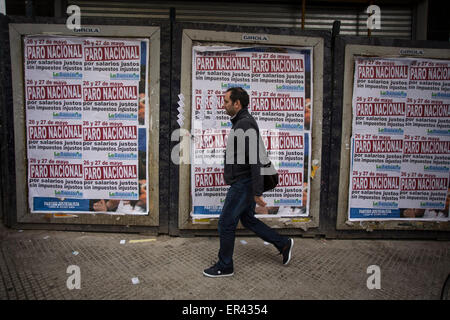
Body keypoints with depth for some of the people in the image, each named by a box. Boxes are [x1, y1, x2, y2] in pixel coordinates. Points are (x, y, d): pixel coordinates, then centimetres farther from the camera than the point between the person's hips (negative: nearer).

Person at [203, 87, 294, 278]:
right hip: (241, 183, 10)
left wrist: (257, 192, -26)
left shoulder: (245, 124, -20)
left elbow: (255, 160, -26)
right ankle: (283, 244, 29)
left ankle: (225, 266, 18)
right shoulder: (240, 122, 13)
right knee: (248, 220, 20)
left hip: (243, 185, -10)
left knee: (226, 223, 1)